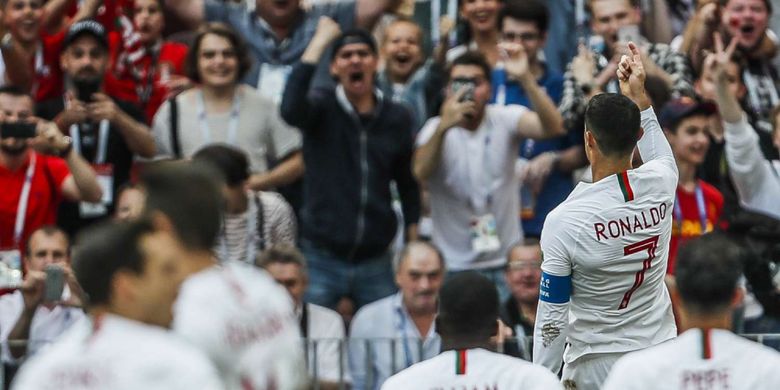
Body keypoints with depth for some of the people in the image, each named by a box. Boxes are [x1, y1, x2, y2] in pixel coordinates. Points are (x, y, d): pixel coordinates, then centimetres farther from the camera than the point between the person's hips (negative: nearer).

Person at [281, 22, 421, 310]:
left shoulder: (397, 118, 4)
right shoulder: (323, 108, -4)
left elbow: (408, 184, 13)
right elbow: (291, 110, -28)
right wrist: (320, 41, -23)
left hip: (375, 262, 2)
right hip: (321, 261, -2)